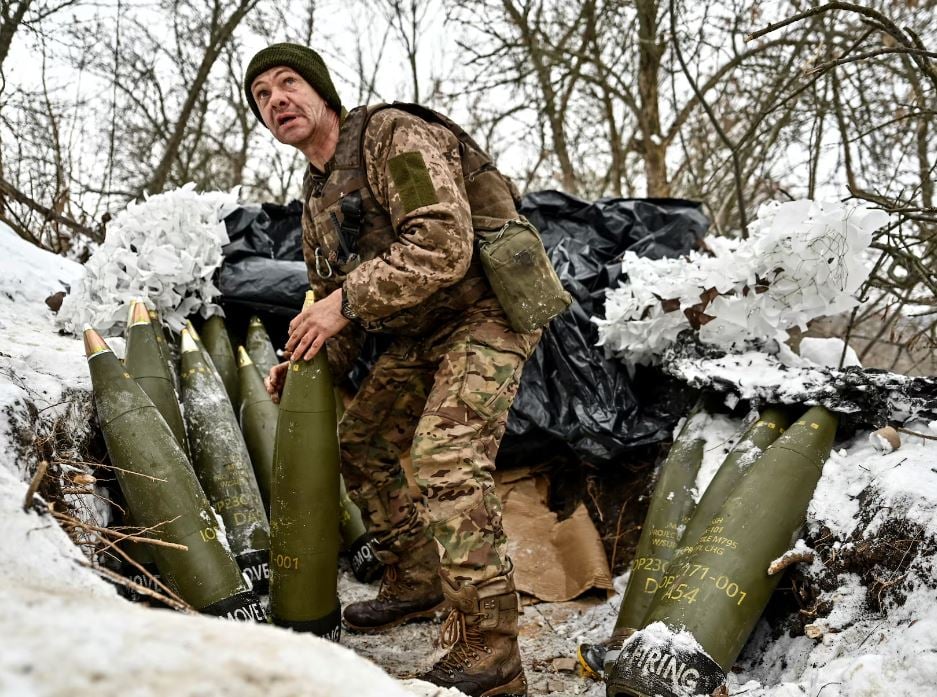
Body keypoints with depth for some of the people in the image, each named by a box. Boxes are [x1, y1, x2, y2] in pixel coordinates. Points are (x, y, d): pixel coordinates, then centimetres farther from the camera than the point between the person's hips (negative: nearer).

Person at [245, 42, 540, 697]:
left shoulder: (393, 136, -17)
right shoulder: (318, 196, 12)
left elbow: (444, 244, -30)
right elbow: (335, 293, 17)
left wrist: (347, 301, -28)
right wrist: (308, 363, -2)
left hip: (485, 313, -10)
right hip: (419, 333, 10)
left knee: (447, 459, -24)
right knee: (361, 443, 15)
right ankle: (417, 583, 30)